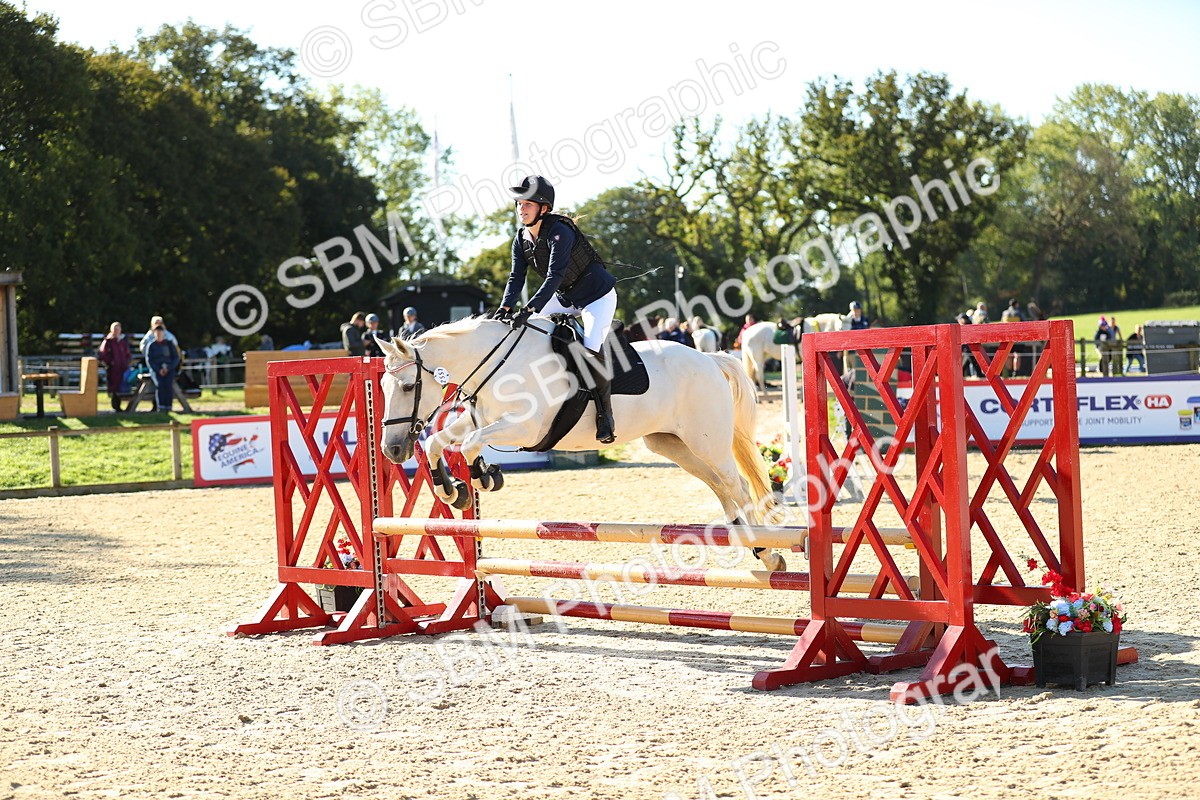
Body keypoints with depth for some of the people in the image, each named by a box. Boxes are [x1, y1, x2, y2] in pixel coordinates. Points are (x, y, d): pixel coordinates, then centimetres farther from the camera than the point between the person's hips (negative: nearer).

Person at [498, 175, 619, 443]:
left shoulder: (559, 232, -28)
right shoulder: (521, 239, -4)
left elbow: (555, 276, -37)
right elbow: (516, 277, -8)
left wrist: (529, 309, -45)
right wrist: (504, 308, -26)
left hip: (597, 295, -9)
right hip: (565, 298, 9)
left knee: (592, 346, -26)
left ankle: (605, 414, -17)